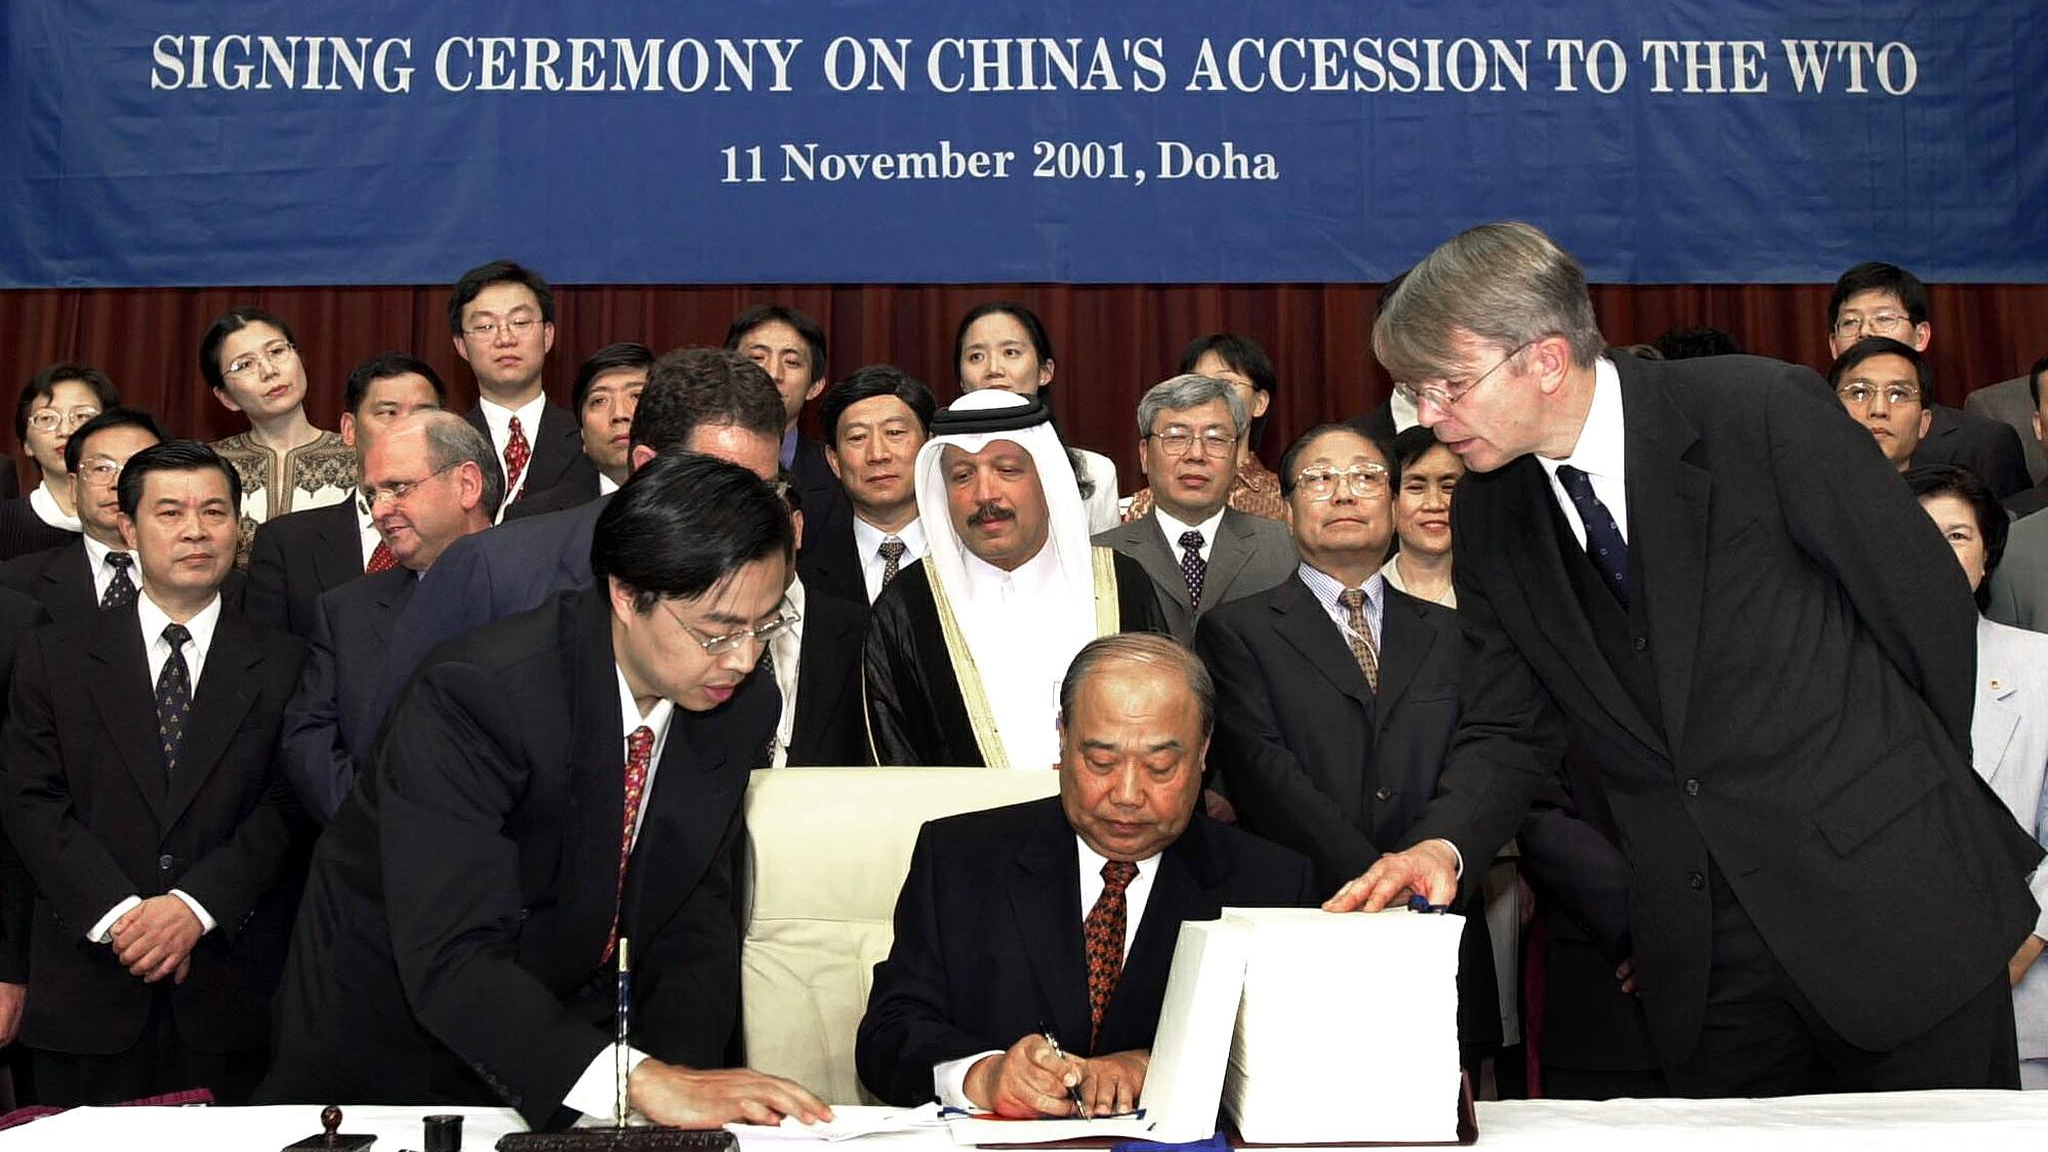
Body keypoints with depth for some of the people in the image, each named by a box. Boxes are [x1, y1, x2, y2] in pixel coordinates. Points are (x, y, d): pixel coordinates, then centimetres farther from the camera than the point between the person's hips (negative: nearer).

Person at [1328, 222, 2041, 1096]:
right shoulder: (1486, 516, 1)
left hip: (1895, 897, -4)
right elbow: (1508, 727, 4)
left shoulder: (1763, 410, -15)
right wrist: (1443, 843, -16)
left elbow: (1928, 603, -5)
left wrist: (1911, 796, 5)